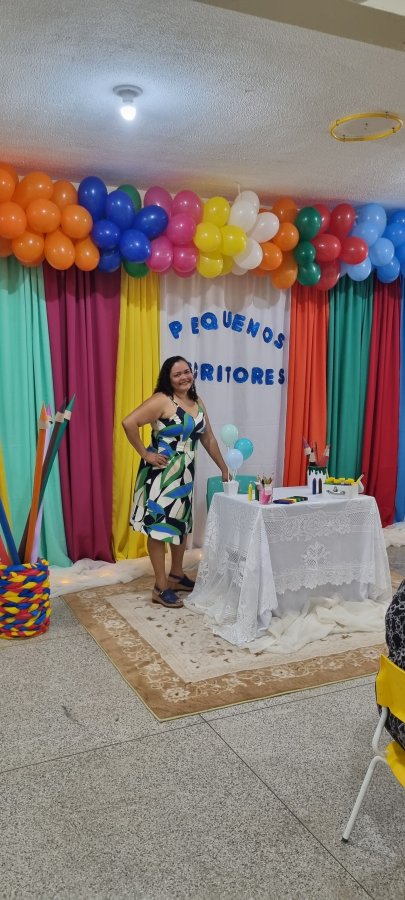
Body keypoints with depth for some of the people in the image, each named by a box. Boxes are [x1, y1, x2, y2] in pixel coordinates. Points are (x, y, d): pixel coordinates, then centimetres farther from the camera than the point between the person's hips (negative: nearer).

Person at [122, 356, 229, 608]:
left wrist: (224, 468, 16)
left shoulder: (197, 402, 8)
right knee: (159, 525, -3)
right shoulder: (161, 400, -15)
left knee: (182, 522, 17)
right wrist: (145, 454, -19)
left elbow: (208, 438, 15)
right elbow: (129, 422, -24)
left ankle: (177, 576, 33)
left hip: (185, 472, 8)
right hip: (161, 472, -8)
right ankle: (161, 588, 4)